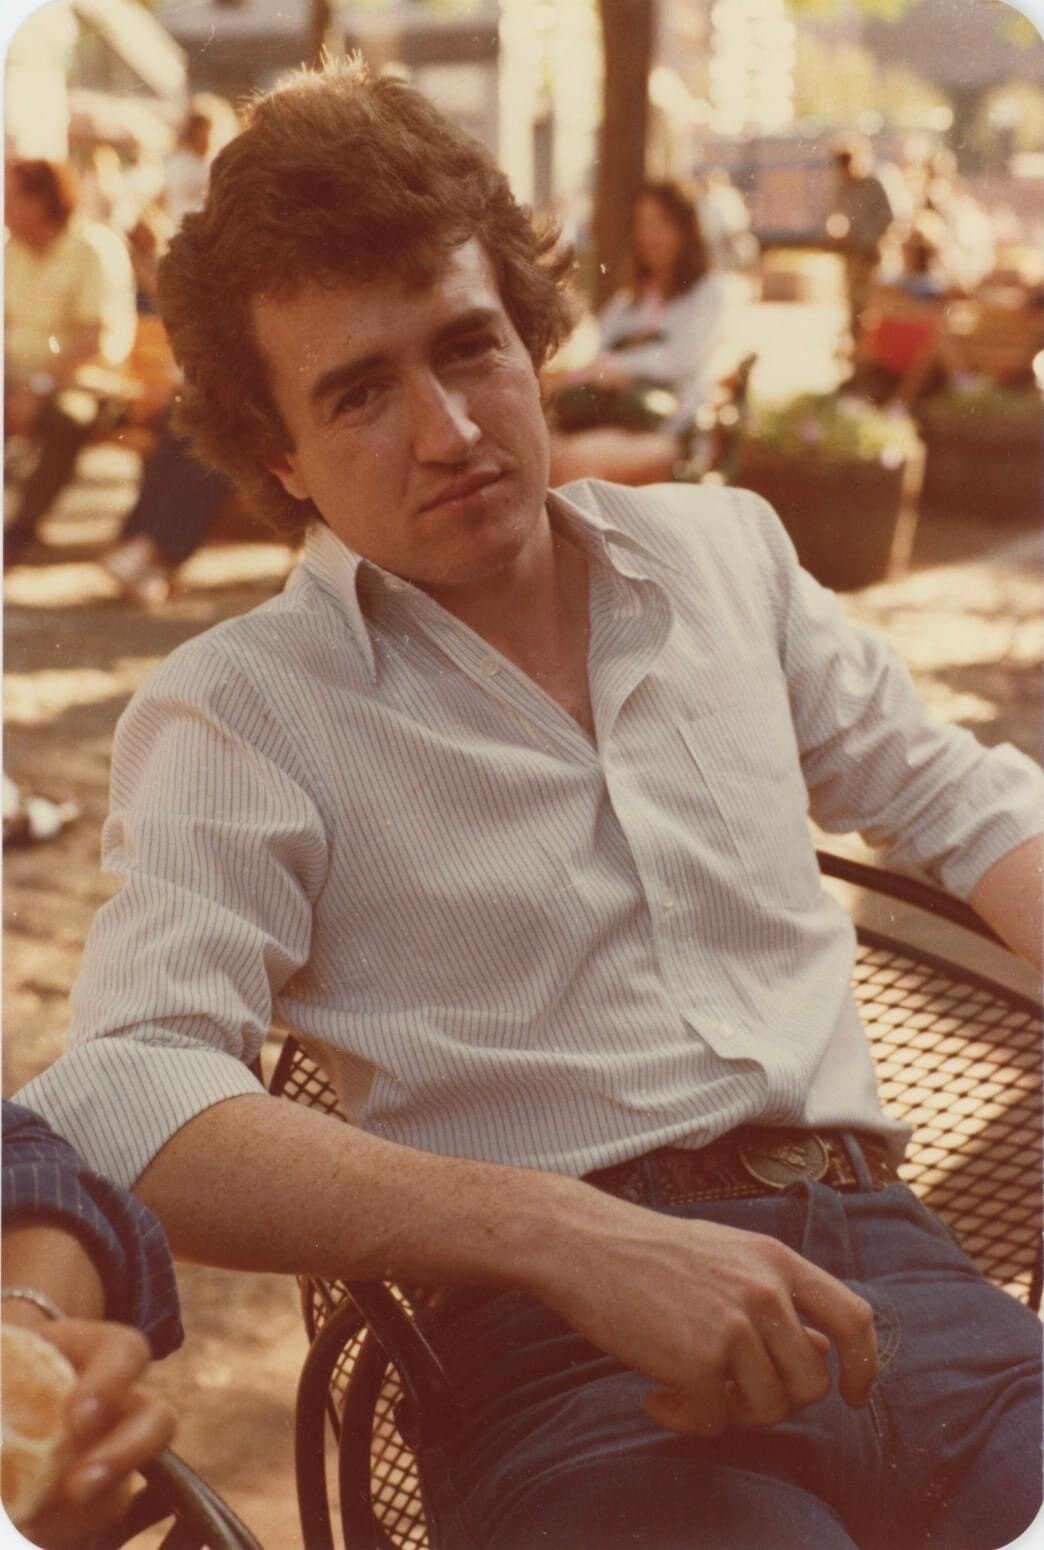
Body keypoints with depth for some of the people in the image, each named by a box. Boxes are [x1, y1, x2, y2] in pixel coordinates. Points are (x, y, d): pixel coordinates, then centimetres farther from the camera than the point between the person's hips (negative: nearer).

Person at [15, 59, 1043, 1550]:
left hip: (891, 1265, 5)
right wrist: (570, 1235, -23)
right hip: (571, 1354, -4)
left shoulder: (725, 549, 18)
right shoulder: (240, 711, 1)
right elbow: (121, 1101, -12)